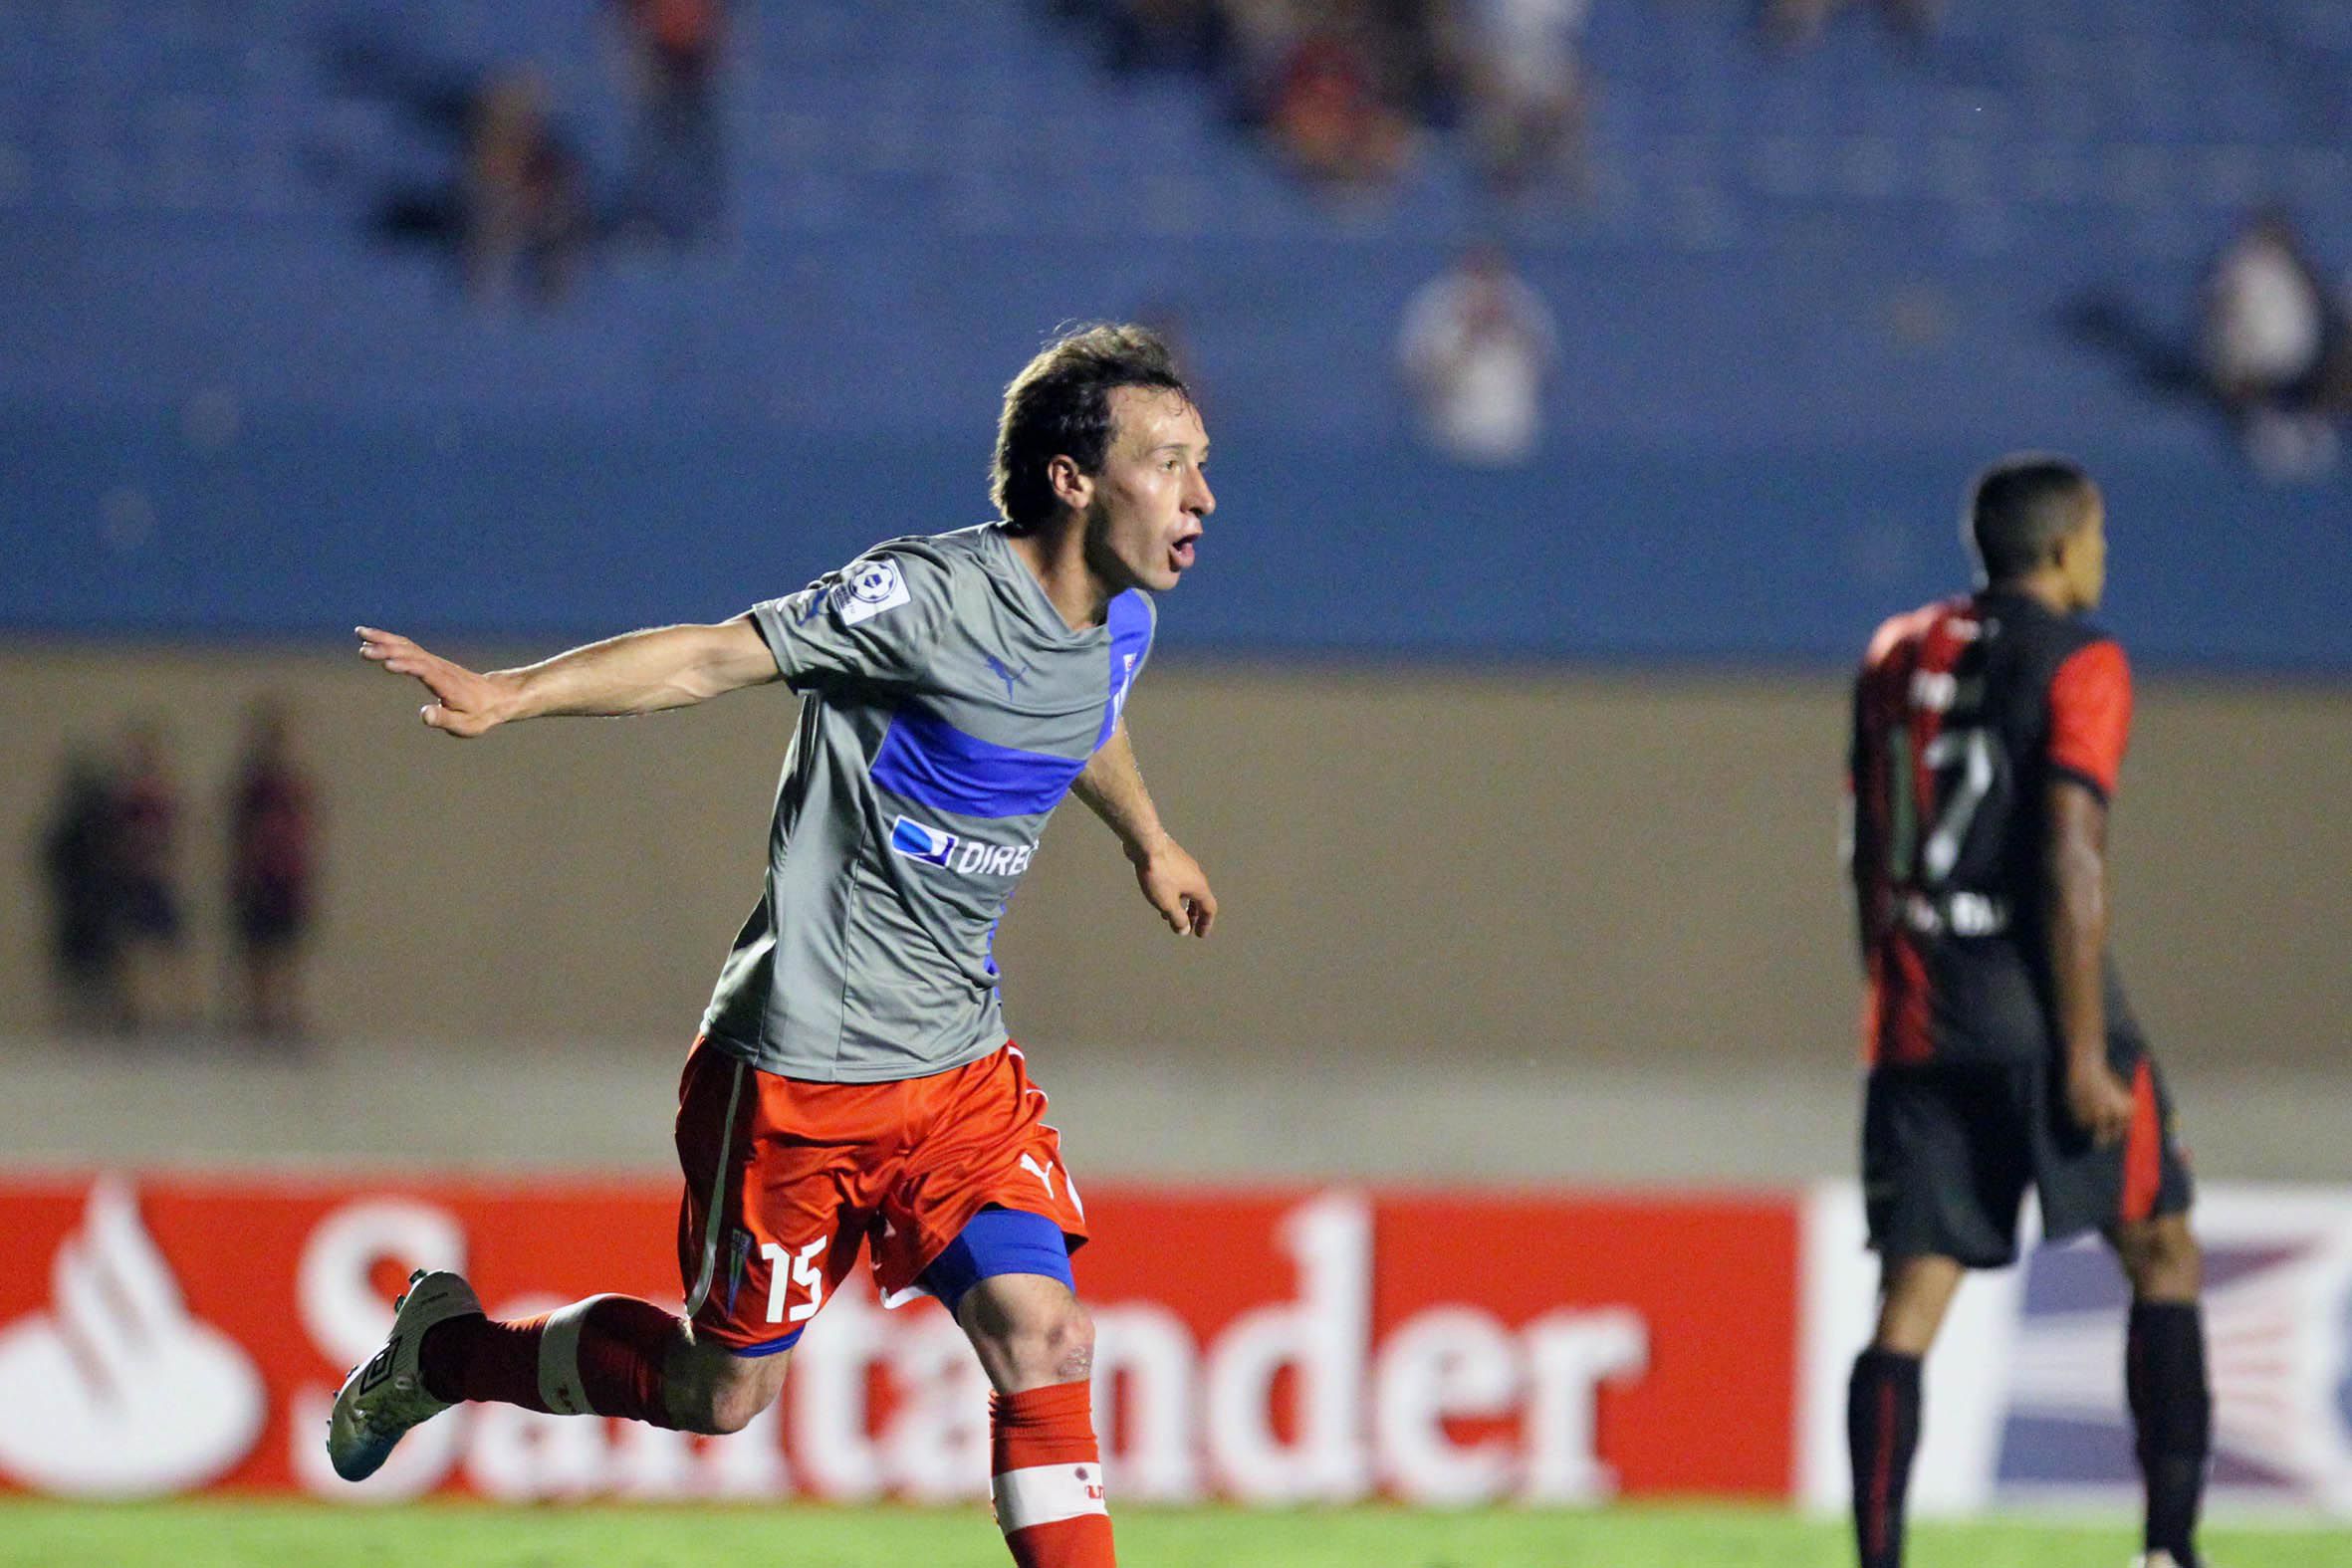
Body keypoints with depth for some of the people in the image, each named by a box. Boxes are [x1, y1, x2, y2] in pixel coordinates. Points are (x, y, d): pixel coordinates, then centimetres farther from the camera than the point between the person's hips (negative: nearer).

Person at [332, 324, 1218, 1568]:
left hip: (962, 1069, 6)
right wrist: (509, 695, -35)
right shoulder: (934, 595, -20)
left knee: (1042, 1339, -13)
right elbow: (716, 656, -24)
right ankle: (444, 1349, 31)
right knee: (721, 1391, 7)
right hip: (798, 1066, -6)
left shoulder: (1117, 625, 5)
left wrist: (1149, 841, 48)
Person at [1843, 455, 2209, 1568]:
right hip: (2037, 1012, -5)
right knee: (2161, 1256, 8)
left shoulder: (1895, 656, 13)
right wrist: (2085, 1052, -15)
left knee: (1911, 1299, 3)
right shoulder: (2078, 665, -7)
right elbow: (2070, 861, -15)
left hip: (1916, 1020, 5)